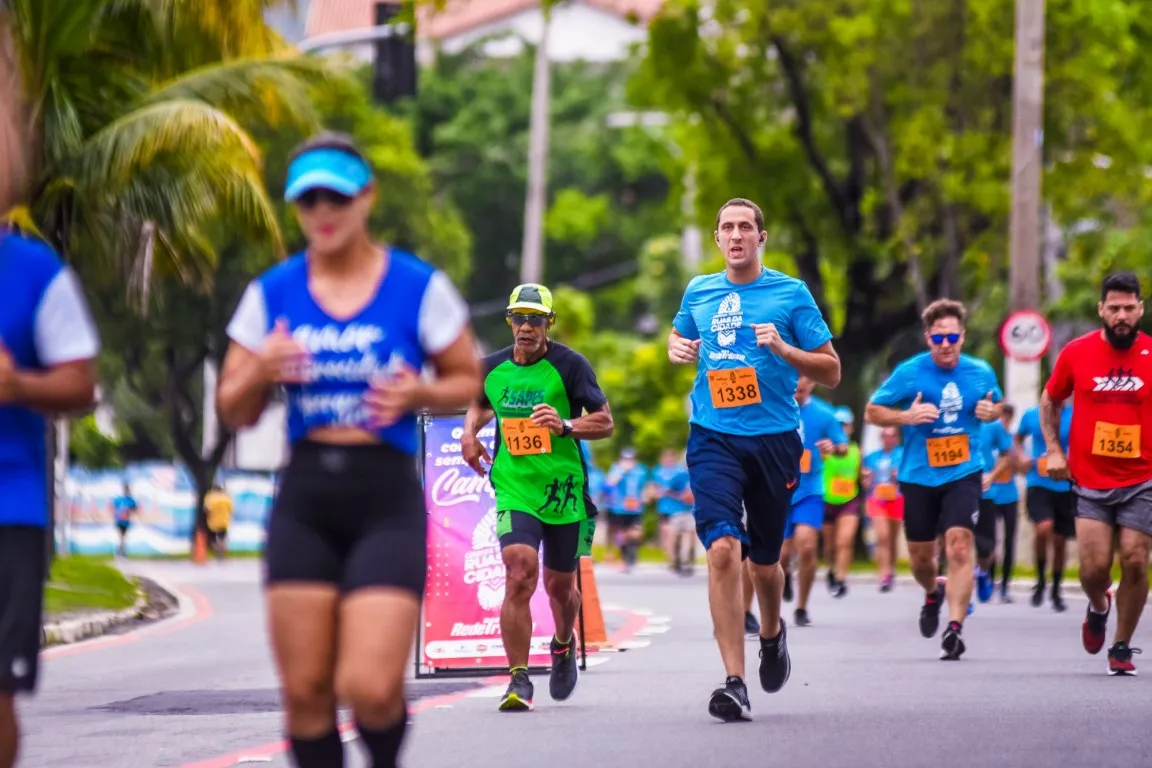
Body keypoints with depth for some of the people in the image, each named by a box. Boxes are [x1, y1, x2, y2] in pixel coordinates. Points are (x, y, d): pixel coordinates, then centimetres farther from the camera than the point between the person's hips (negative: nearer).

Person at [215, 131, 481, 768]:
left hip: (387, 499, -3)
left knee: (370, 688, -14)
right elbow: (233, 413, 10)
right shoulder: (272, 294, 7)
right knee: (304, 690, -2)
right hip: (304, 499, 3)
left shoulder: (419, 288, 0)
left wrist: (421, 394, -11)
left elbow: (468, 381, 10)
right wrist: (260, 373, -11)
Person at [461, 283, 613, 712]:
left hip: (564, 489, -1)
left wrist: (566, 427, -25)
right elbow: (481, 403, 27)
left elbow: (605, 422, -7)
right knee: (519, 575, -19)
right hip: (513, 488, 1)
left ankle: (564, 645, 47)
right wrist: (470, 432, 6)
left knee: (559, 585, 13)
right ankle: (518, 680, -16)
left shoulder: (569, 365, -6)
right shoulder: (493, 367, 4)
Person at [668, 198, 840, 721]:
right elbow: (678, 335, 30)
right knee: (723, 550, -18)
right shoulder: (698, 292, 9)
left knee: (763, 560, 12)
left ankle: (771, 632, 47)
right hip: (714, 440, 0)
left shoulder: (790, 293, 1)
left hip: (774, 439, 0)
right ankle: (734, 683, -19)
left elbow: (831, 372, 2)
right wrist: (677, 349, 6)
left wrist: (784, 349, -15)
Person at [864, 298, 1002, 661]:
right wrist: (907, 416, -18)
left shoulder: (981, 373, 0)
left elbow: (996, 405, 20)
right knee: (920, 556, 11)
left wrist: (991, 411, -5)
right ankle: (933, 592, 47)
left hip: (963, 474, -1)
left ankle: (954, 628, -20)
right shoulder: (909, 372, -6)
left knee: (959, 544, -19)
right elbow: (872, 411, 0)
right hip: (919, 477, 1)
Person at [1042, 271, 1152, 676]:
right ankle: (1098, 608, 29)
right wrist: (1054, 451, 4)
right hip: (1089, 480, 0)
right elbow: (1049, 401, 14)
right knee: (1094, 567, -6)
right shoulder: (1076, 353, -2)